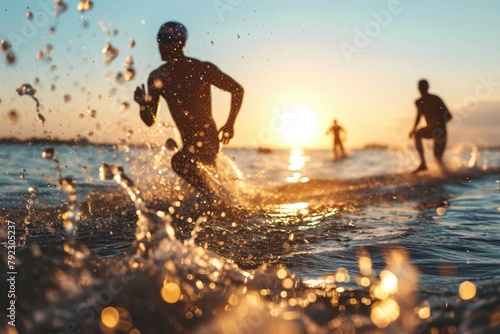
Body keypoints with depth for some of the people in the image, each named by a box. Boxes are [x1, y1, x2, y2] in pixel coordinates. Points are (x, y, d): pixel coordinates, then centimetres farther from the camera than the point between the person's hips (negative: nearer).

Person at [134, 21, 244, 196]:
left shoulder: (202, 69, -8)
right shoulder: (157, 77, 3)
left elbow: (237, 90, 1)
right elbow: (150, 121, 3)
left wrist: (230, 123, -4)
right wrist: (143, 104, -18)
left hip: (207, 137, -6)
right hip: (189, 141, 6)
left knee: (180, 161, -29)